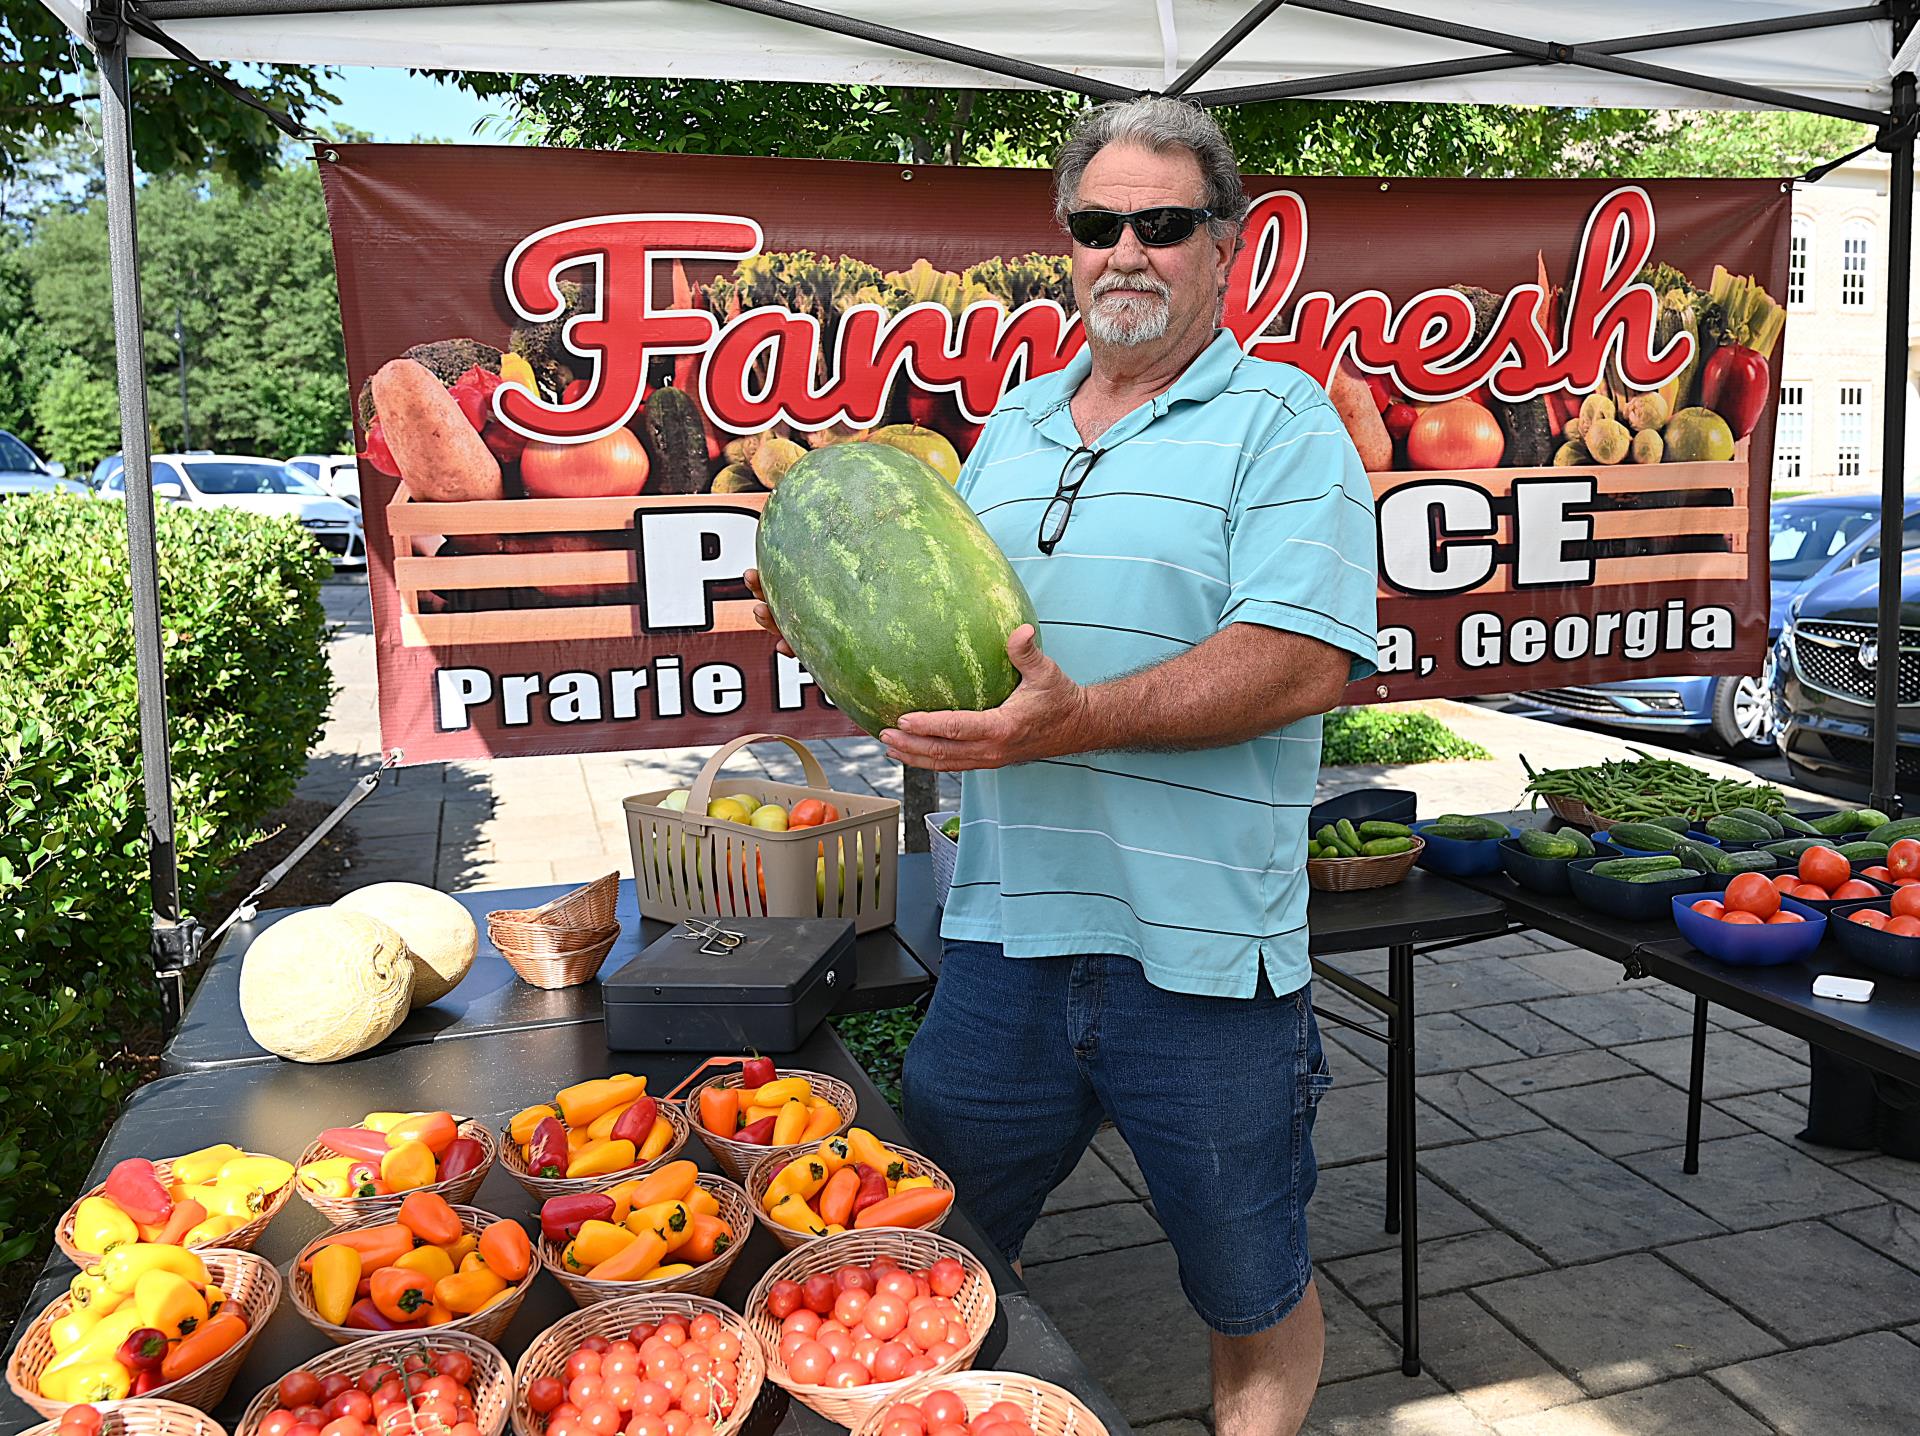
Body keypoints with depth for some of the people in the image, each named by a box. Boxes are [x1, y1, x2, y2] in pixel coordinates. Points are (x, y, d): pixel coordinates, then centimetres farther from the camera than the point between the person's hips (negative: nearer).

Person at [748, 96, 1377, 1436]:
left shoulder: (1281, 422, -5)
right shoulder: (1012, 424, 14)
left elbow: (1305, 660, -18)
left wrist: (1082, 719, -28)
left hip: (1201, 953, -5)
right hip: (1004, 926, 5)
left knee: (1256, 1294, 15)